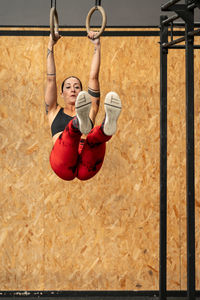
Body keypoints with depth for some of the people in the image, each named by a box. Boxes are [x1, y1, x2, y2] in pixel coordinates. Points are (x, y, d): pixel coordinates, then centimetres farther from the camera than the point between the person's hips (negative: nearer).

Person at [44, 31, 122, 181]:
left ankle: (107, 127, -69)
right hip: (63, 166, -1)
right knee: (70, 131, -34)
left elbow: (94, 77, 26)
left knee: (95, 136, -33)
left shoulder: (90, 111, 30)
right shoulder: (55, 112, 30)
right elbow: (51, 78, 25)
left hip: (86, 168, 1)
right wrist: (50, 46, 23)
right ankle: (79, 124, -69)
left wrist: (97, 46, 25)